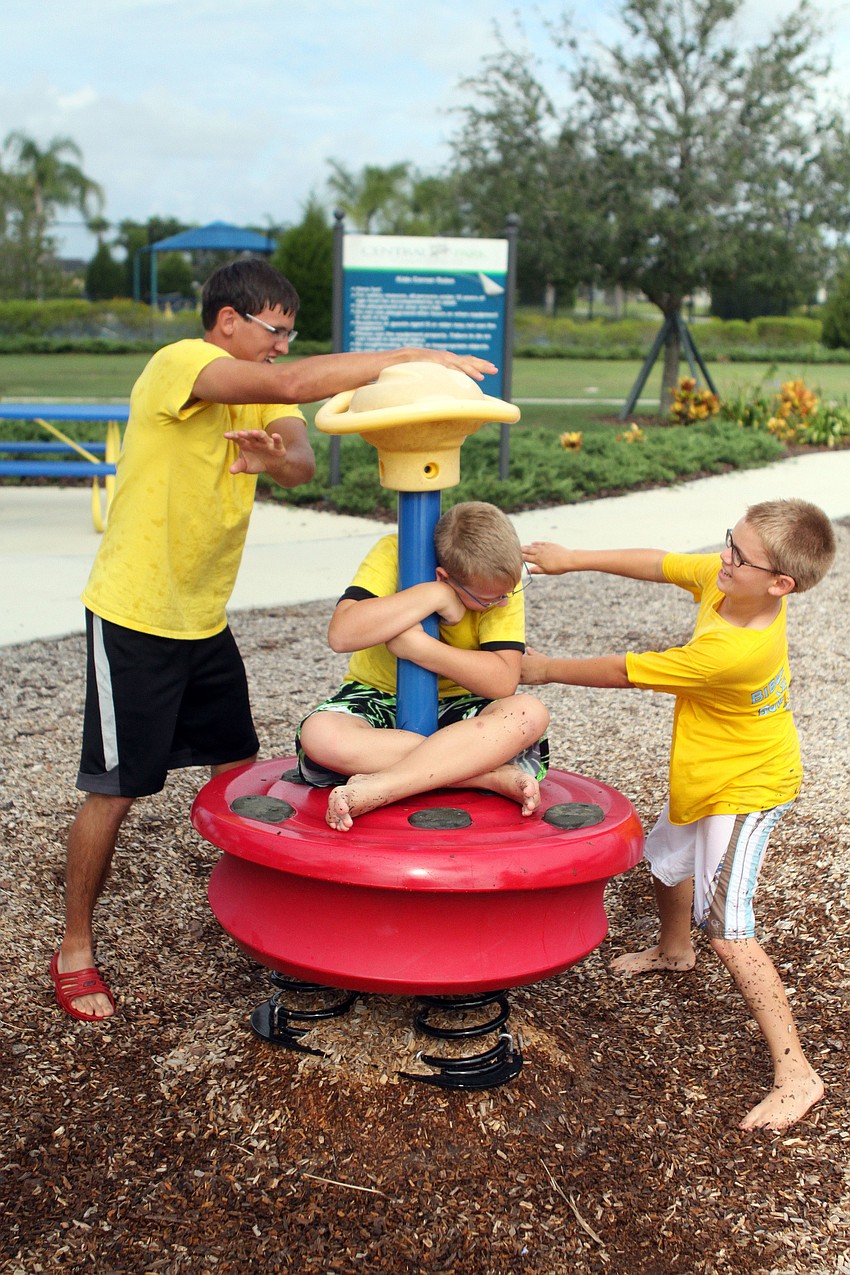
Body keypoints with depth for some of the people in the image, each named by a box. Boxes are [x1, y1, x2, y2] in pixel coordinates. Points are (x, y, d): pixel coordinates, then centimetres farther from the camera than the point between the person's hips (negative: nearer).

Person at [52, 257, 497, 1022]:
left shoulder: (257, 395, 9)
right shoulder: (179, 366, -17)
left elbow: (303, 461, -12)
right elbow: (290, 384, -35)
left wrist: (278, 458, -36)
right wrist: (411, 358, -33)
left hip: (204, 618, 8)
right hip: (134, 618, -8)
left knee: (239, 770, 13)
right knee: (114, 789, 0)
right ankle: (75, 950, 16)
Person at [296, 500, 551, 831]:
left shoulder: (503, 582, -13)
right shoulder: (393, 554, -18)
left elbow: (503, 682, -22)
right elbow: (341, 634, -32)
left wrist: (417, 645, -29)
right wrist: (433, 595, -31)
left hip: (455, 708, 1)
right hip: (378, 699, -1)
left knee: (530, 714, -31)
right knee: (319, 733, -35)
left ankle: (375, 789, -38)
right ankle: (495, 776, -31)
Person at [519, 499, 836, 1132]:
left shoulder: (735, 651, -39)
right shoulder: (721, 578, -18)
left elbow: (627, 671, -28)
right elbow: (658, 563, -1)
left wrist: (549, 669, -15)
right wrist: (573, 559, -7)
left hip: (745, 789, -10)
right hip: (708, 773, 10)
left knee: (727, 927, -17)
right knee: (669, 860, 30)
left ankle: (796, 1074, -8)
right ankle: (674, 950, 61)